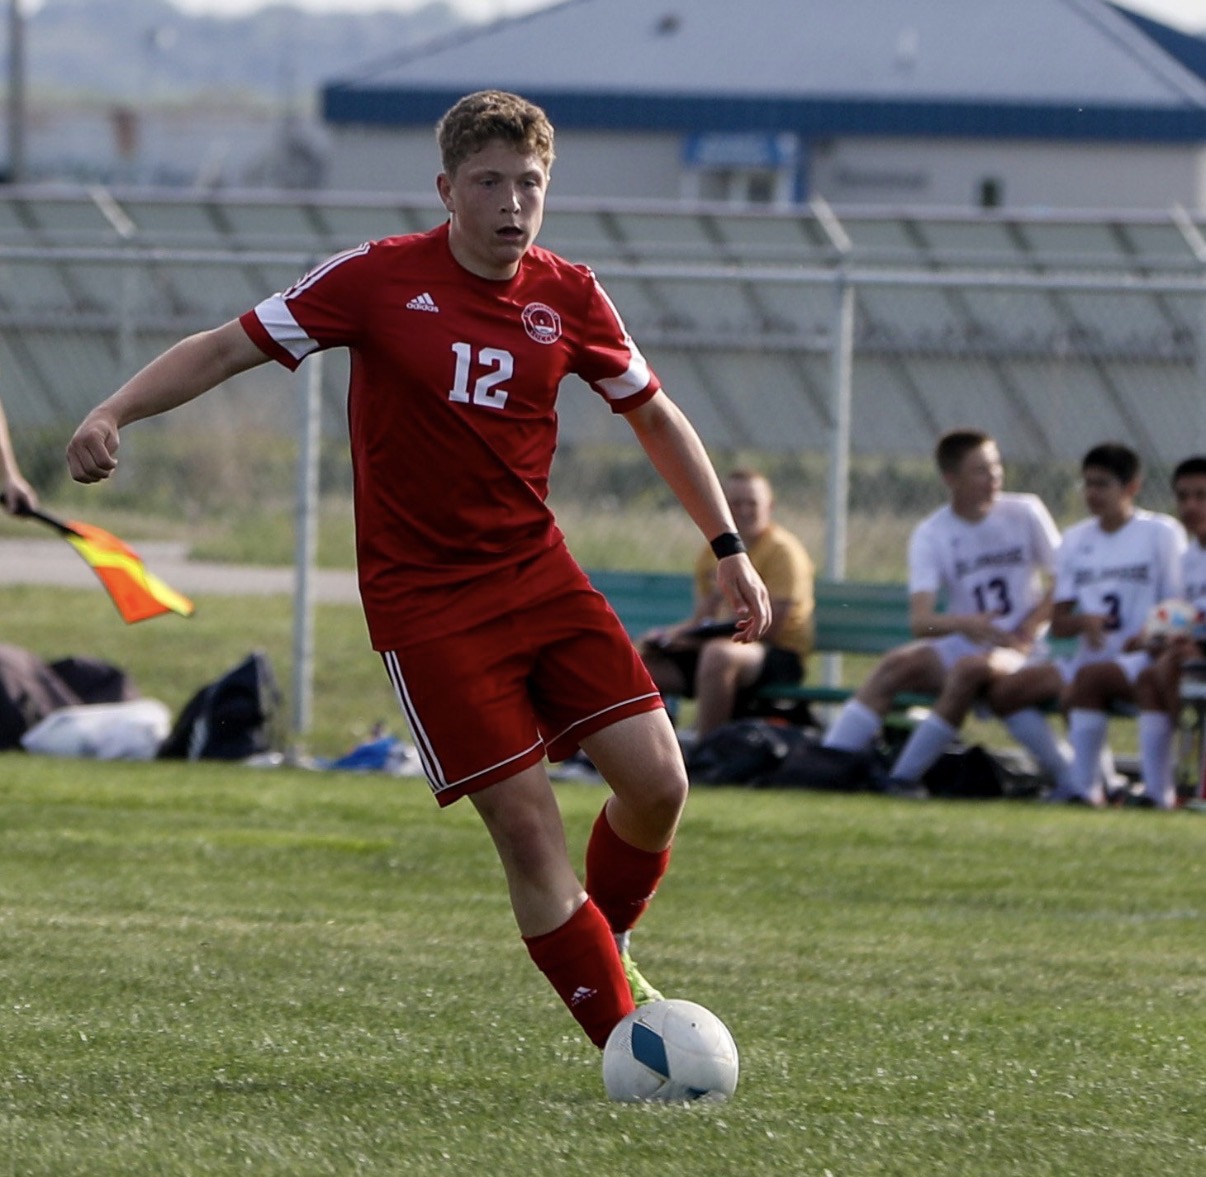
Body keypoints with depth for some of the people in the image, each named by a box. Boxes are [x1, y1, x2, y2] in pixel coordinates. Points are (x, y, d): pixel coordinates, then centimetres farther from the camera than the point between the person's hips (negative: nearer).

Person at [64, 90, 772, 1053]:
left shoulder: (569, 298, 2)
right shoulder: (378, 279, -9)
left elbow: (656, 417, 16)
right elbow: (227, 348, -5)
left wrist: (729, 549, 13)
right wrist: (113, 414, -20)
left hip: (540, 573, 4)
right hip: (425, 601, -4)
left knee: (657, 781, -7)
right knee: (528, 825, -12)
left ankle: (609, 948, 21)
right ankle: (623, 1035, -4)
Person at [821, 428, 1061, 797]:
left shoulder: (1025, 514, -1)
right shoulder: (930, 535, -2)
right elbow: (920, 620, -13)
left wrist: (1028, 629, -14)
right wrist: (964, 624, -33)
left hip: (1020, 650, -2)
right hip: (960, 643, 2)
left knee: (970, 668, -34)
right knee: (897, 664, -25)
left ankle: (905, 776, -31)